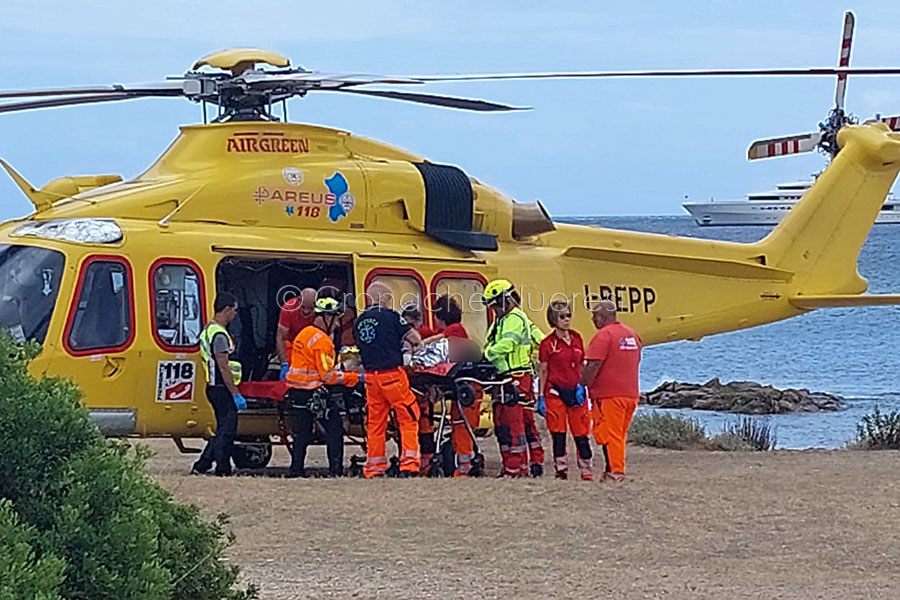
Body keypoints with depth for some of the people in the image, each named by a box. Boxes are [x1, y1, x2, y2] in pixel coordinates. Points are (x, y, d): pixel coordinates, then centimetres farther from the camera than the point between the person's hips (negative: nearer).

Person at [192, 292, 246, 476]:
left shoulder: (208, 330, 16)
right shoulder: (219, 335, -17)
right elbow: (223, 367, -21)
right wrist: (236, 394, -20)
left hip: (213, 386, 10)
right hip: (222, 389, -10)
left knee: (223, 431, 15)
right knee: (227, 431, -5)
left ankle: (201, 466, 15)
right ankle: (223, 470, -3)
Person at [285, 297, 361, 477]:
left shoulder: (305, 333, 14)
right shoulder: (322, 340, -15)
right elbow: (328, 375, -16)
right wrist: (353, 378, -11)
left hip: (296, 388, 9)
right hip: (313, 391, -9)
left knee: (302, 431, 13)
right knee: (334, 428, -1)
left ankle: (296, 469, 12)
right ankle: (336, 469, -5)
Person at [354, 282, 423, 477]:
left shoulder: (359, 322, 11)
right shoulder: (390, 316, -7)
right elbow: (415, 338, -3)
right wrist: (416, 342, 19)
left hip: (371, 375, 6)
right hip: (392, 373, -6)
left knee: (375, 422, 10)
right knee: (408, 418, 0)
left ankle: (373, 468, 10)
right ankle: (409, 464, -9)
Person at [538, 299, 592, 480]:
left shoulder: (577, 340, 9)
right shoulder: (548, 344, -2)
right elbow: (542, 371, 0)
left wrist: (581, 386, 2)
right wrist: (540, 396, -4)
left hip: (575, 392, 3)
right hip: (555, 392, -3)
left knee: (581, 432, 2)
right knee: (558, 433, -1)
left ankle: (586, 470, 8)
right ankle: (561, 470, 6)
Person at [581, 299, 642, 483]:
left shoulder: (604, 335, -11)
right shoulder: (632, 334, 16)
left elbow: (593, 366, -17)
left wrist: (582, 385, -10)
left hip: (609, 395, -8)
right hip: (630, 394, 8)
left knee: (609, 435, -5)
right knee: (620, 435, 14)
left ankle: (615, 472, -9)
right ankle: (617, 471, 16)